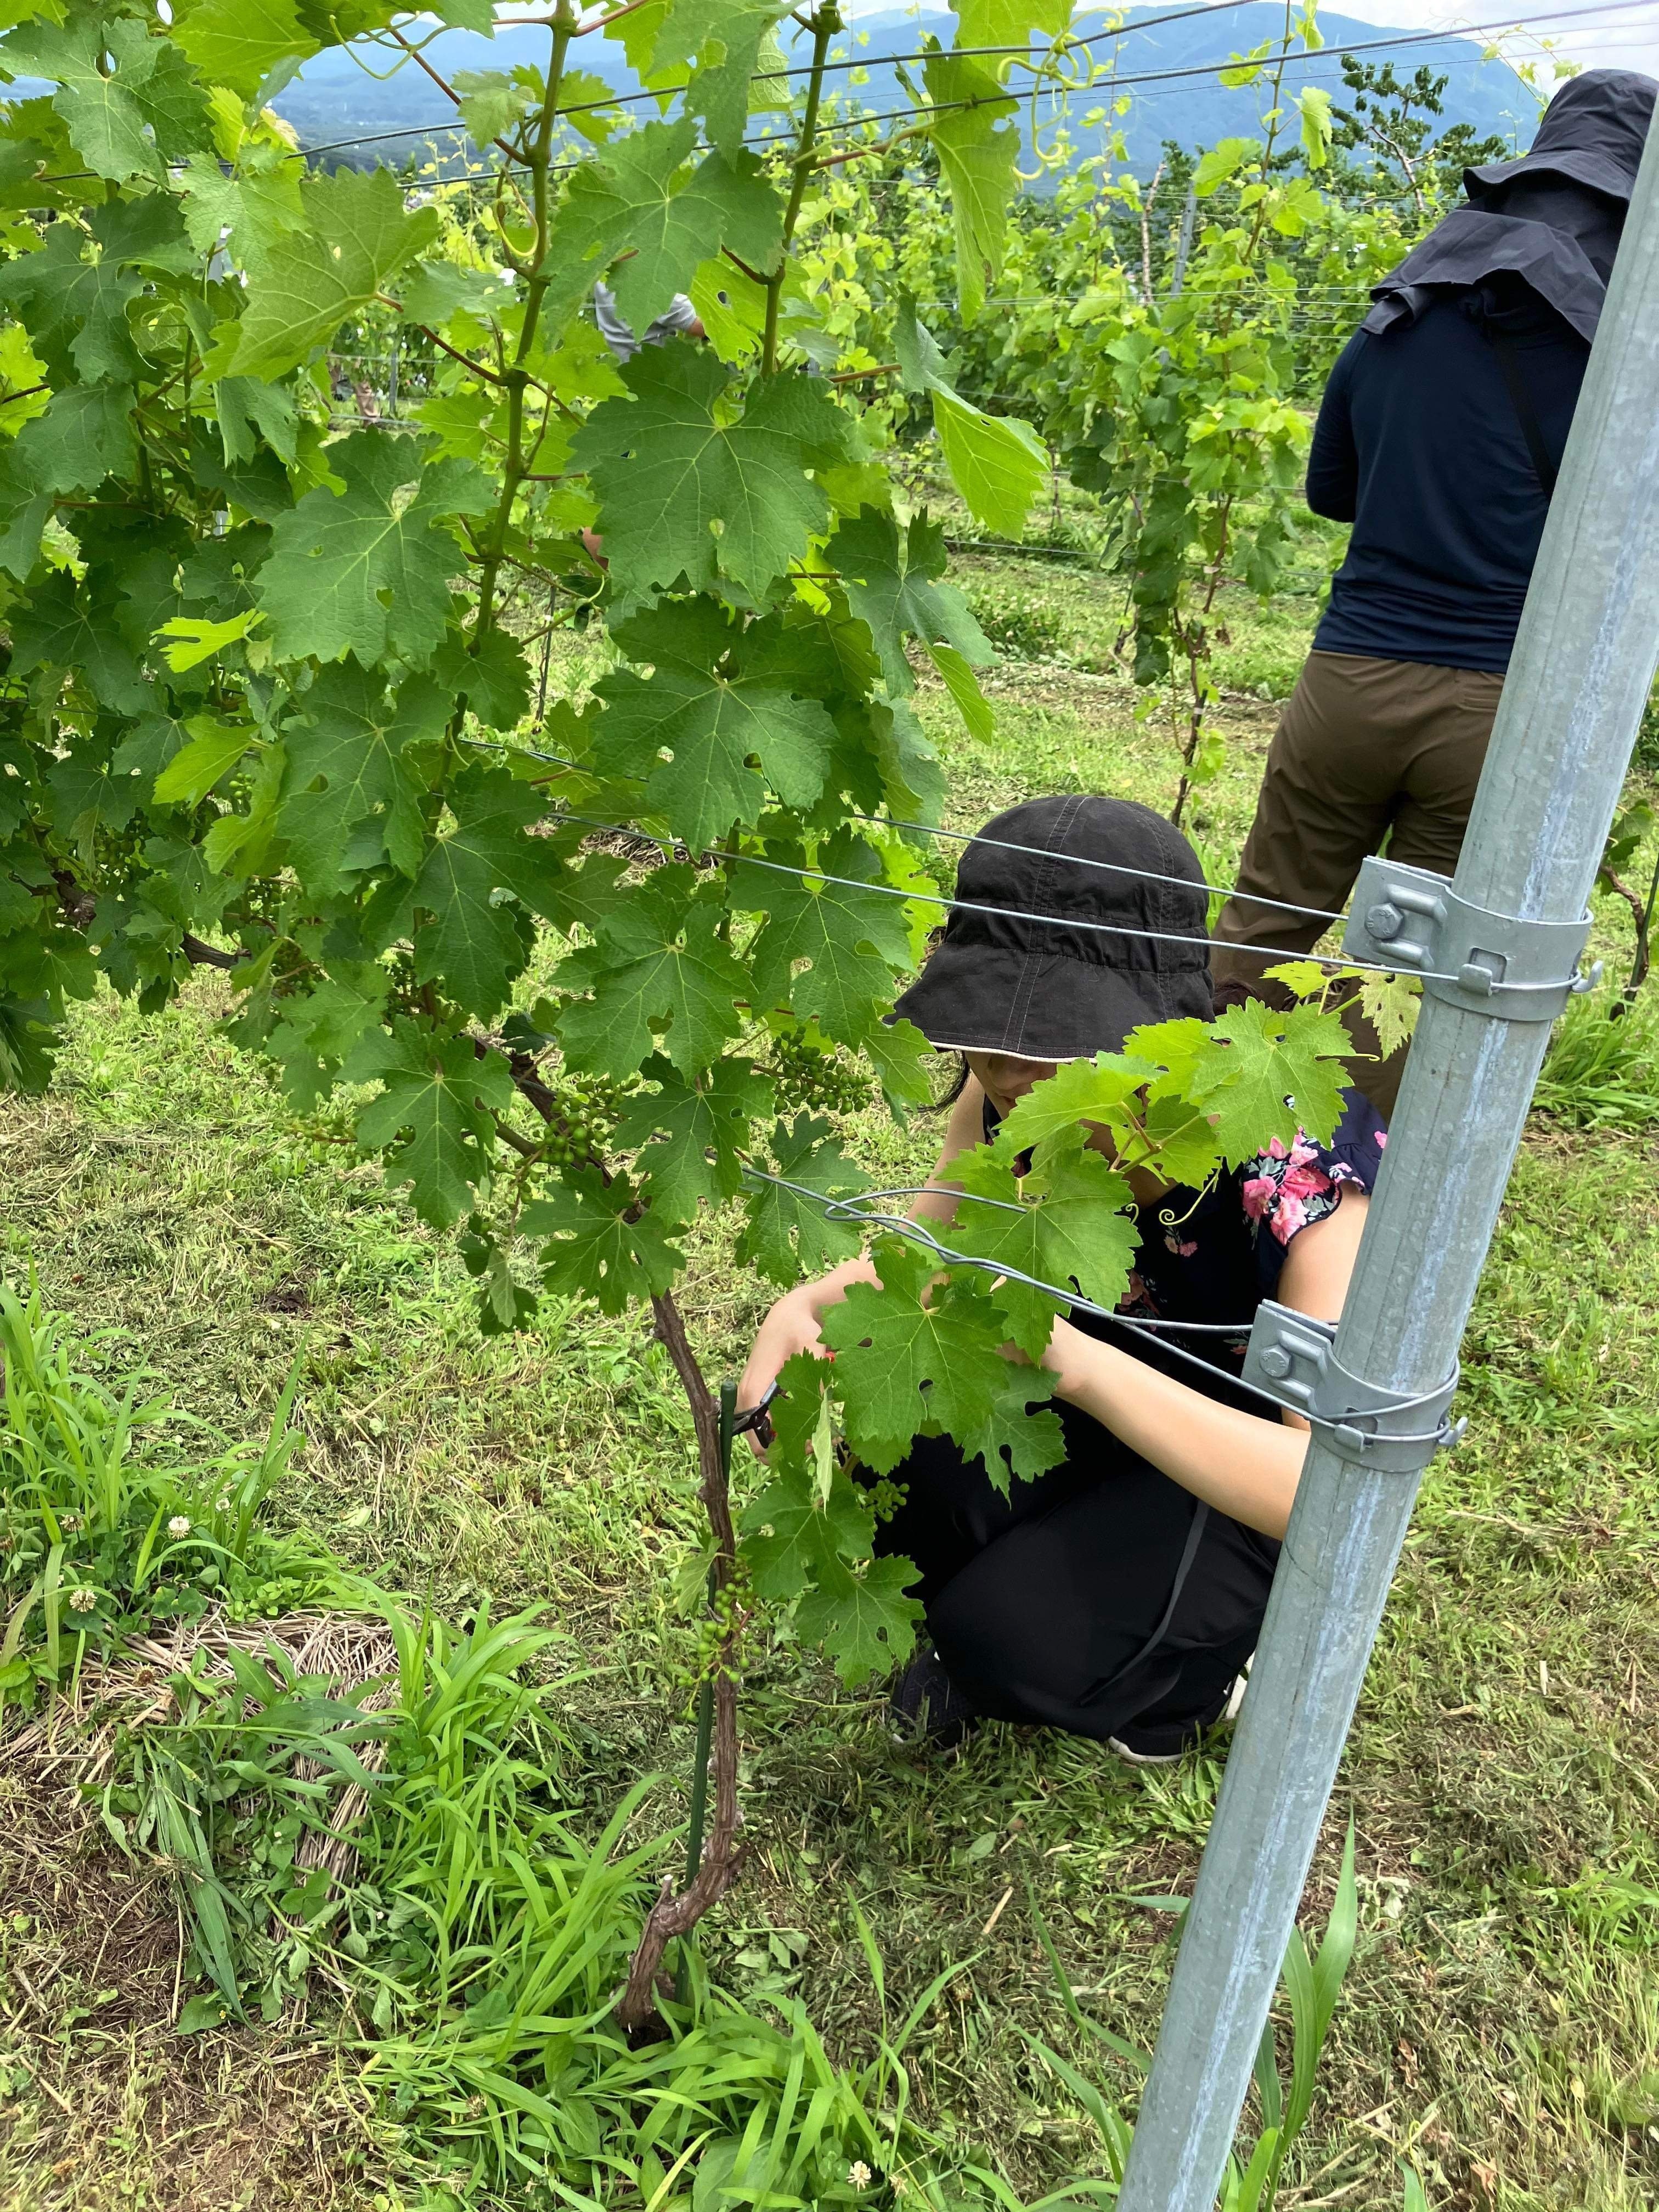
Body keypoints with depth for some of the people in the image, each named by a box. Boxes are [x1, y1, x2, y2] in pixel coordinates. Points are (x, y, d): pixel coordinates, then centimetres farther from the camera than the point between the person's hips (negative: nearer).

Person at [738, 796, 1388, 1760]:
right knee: (902, 1469, -23)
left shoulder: (1303, 1170, -36)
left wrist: (1076, 1361, -54)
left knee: (1017, 1641, -24)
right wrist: (810, 1308, -27)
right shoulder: (1024, 1094, -20)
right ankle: (963, 1626, 10)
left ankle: (1197, 1656, 10)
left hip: (1267, 1464, -4)